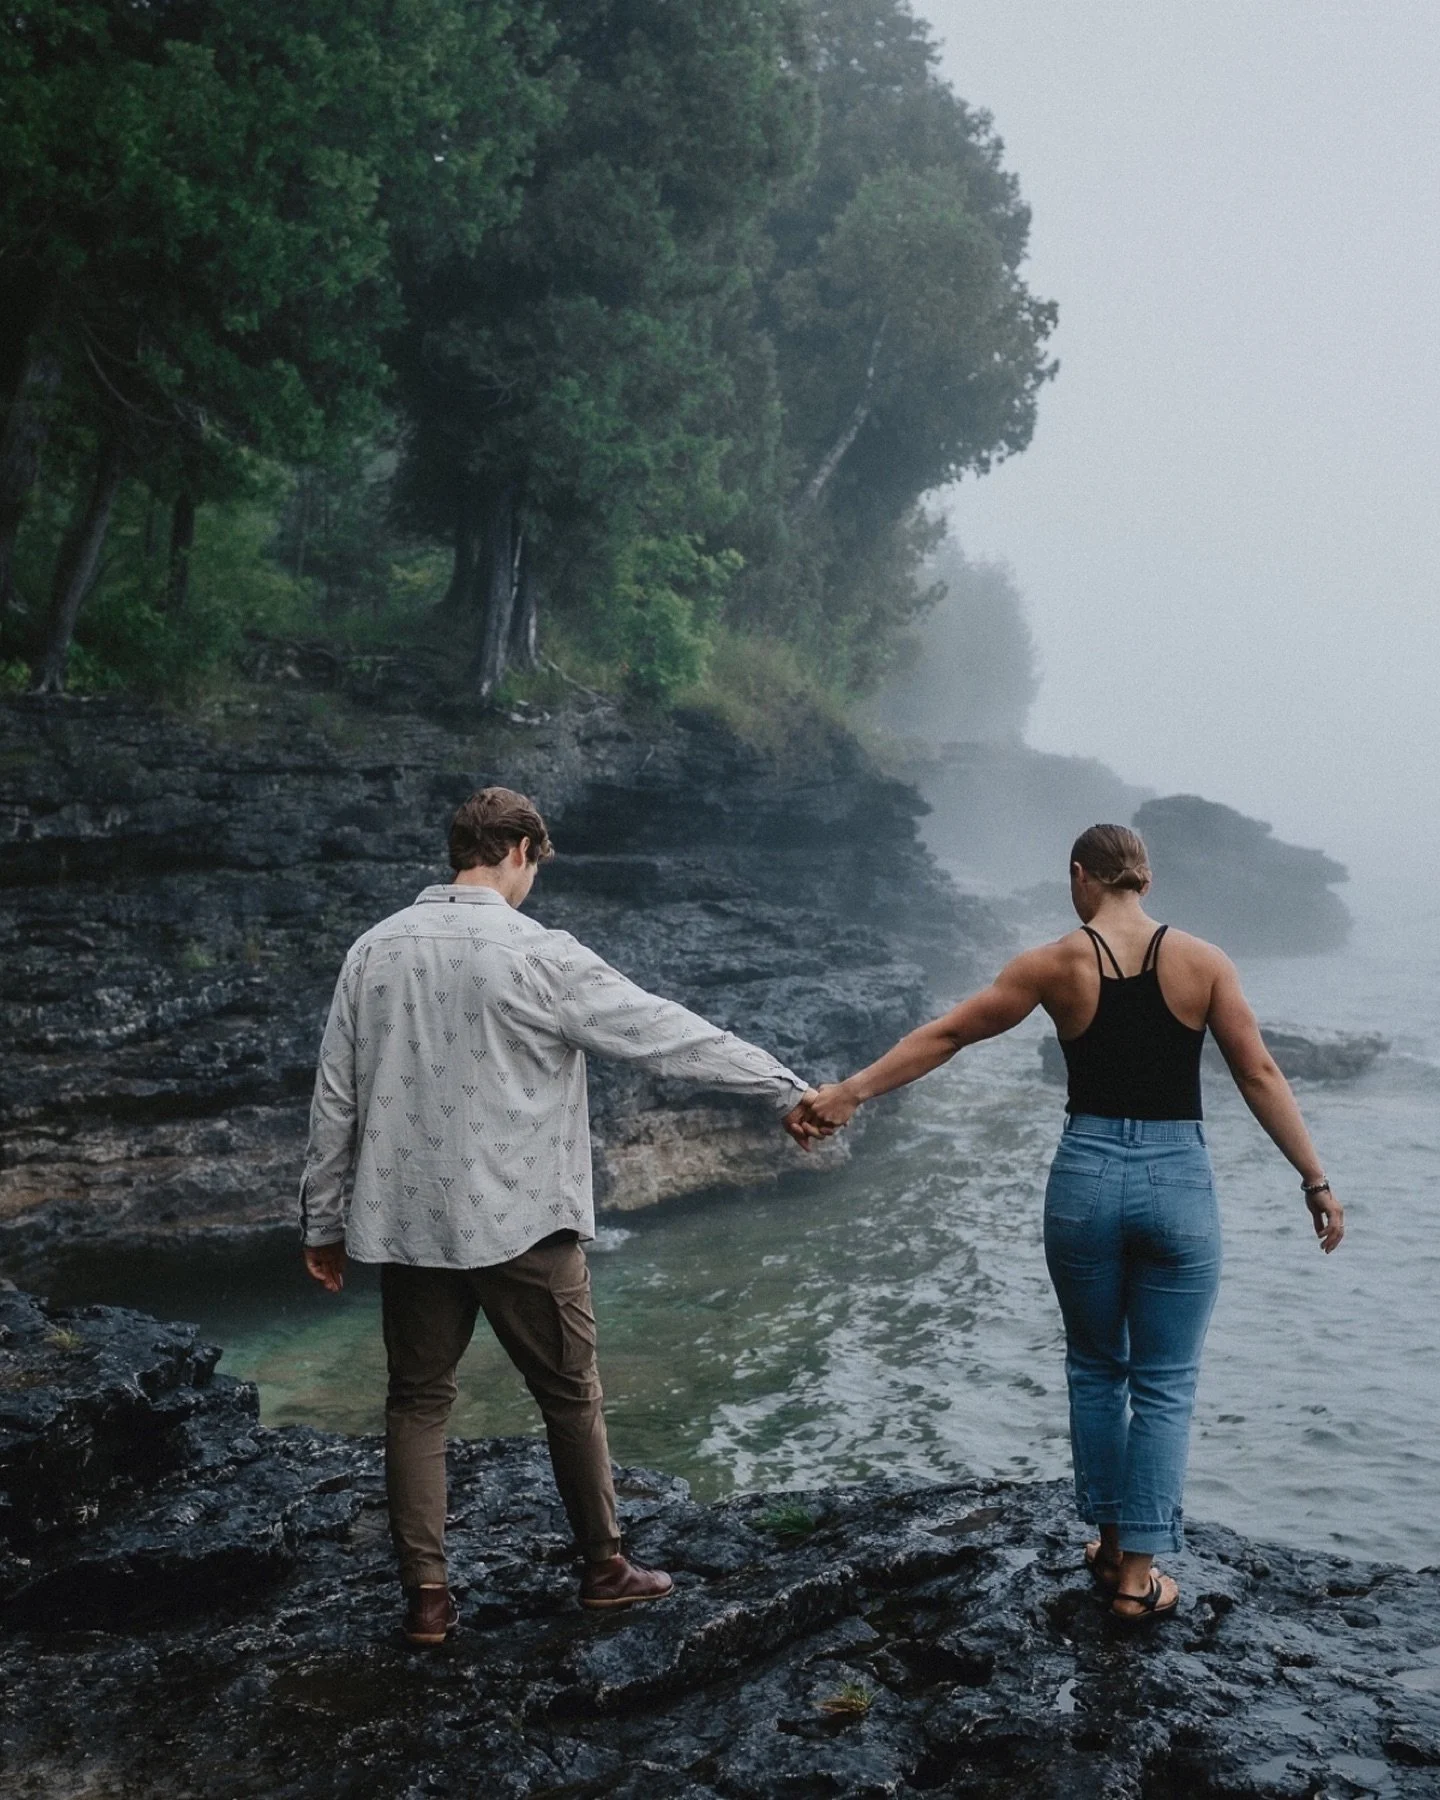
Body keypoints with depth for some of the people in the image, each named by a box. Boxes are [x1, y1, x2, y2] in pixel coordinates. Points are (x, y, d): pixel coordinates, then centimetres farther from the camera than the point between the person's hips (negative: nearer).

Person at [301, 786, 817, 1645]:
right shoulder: (537, 955, -13)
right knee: (572, 1395, 13)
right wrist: (787, 1087, -2)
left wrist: (324, 1221, 15)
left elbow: (336, 1099, 6)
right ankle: (606, 1565, 26)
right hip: (521, 1222, -4)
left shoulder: (374, 950, 2)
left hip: (408, 1221, 4)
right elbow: (667, 1032, -10)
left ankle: (427, 1595, 15)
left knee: (419, 1402, 14)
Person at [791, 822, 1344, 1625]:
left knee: (1096, 1370, 19)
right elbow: (1261, 1075, -2)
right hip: (1179, 1182, 0)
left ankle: (1113, 1543, 27)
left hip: (1086, 1178, 1)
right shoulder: (1201, 960, -2)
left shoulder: (1057, 964, -2)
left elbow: (944, 1034, 1)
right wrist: (1316, 1180, 4)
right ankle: (1138, 1573, 12)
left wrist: (850, 1093, 6)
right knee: (1165, 1384, 9)